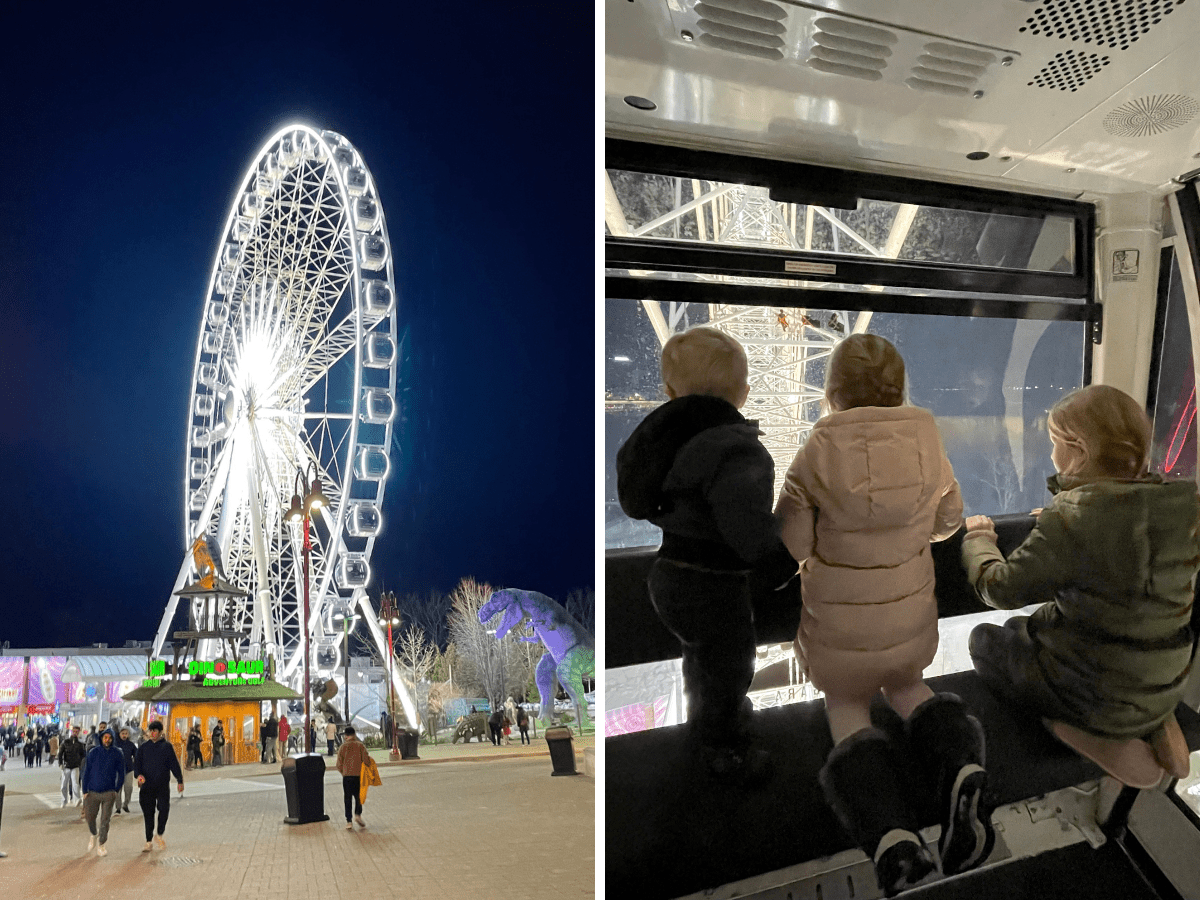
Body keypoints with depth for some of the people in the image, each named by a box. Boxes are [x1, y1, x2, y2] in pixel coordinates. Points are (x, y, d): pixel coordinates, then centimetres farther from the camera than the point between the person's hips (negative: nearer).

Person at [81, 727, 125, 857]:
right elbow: (86, 772, 4)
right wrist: (85, 791, 0)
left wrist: (117, 790, 0)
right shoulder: (93, 752, 1)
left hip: (109, 793, -1)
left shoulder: (117, 754, 0)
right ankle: (93, 836, 36)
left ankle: (101, 845, 11)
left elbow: (121, 774, 6)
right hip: (93, 792, 1)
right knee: (90, 817, 7)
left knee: (105, 820, -1)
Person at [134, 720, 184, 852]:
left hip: (163, 785, -2)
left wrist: (180, 781, 4)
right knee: (148, 814, 5)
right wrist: (139, 774, -19)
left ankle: (159, 835, 9)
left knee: (164, 809, -13)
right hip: (147, 785, 2)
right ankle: (148, 842, 15)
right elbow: (137, 763, 2)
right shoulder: (143, 747, 9)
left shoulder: (167, 746, 4)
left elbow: (174, 764, 6)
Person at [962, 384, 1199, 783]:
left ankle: (1097, 739, 6)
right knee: (1018, 628, 26)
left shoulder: (1075, 518, -26)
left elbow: (1002, 589, -18)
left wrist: (977, 537, 0)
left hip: (1098, 699, -6)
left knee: (985, 639, 17)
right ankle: (1149, 727, 12)